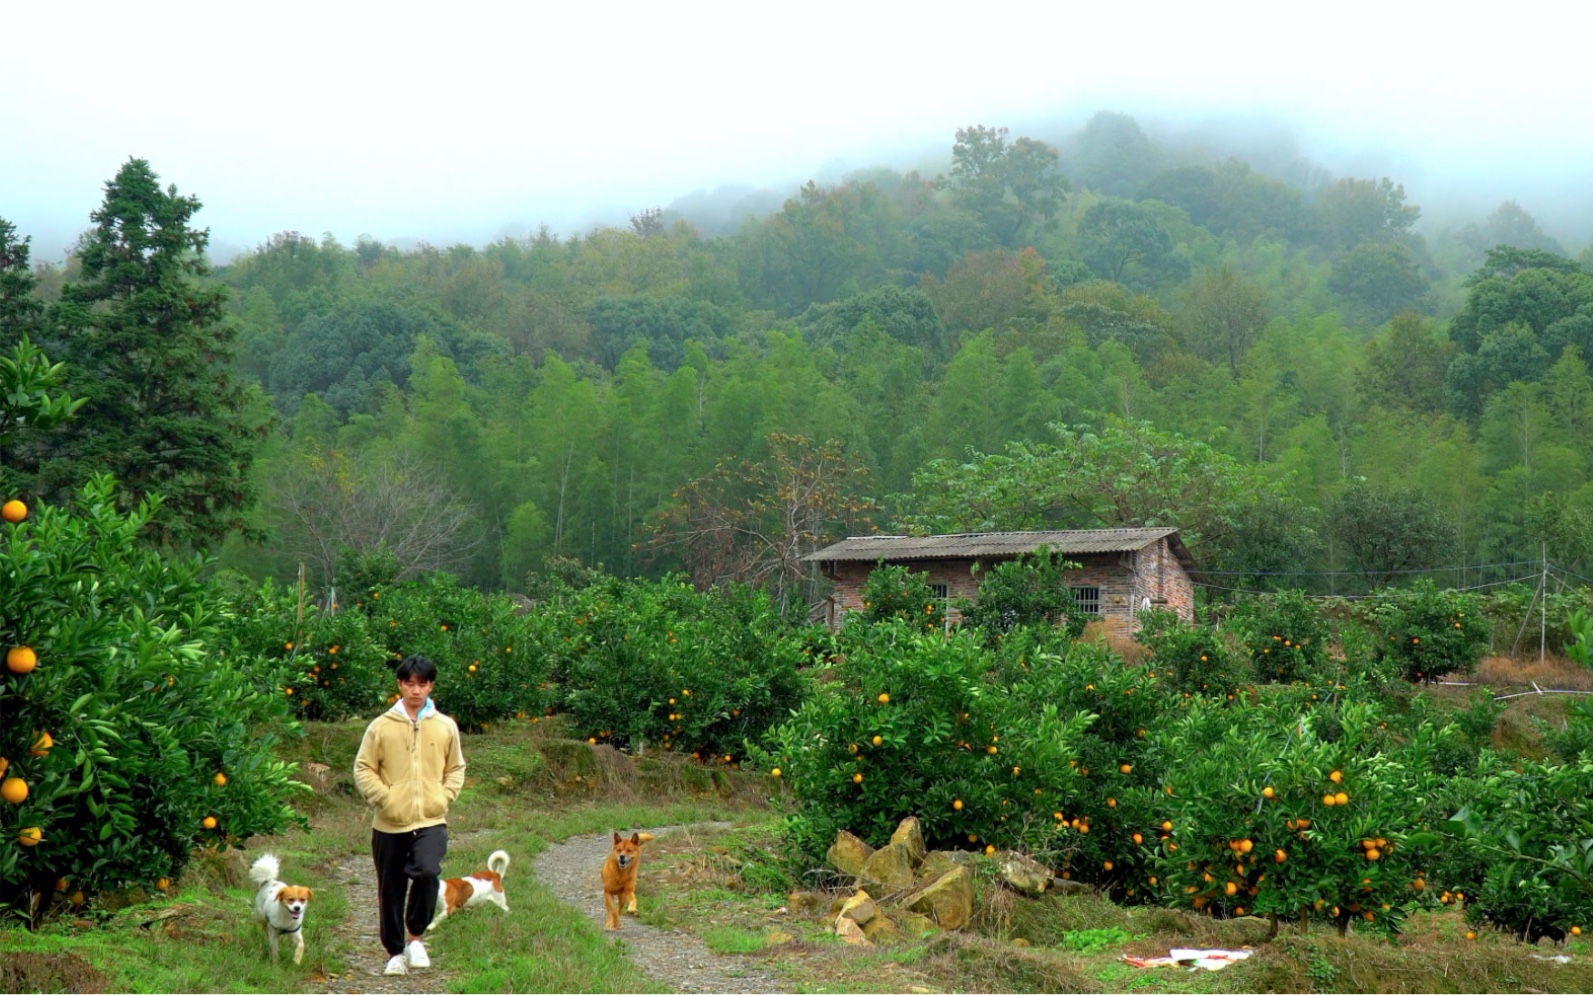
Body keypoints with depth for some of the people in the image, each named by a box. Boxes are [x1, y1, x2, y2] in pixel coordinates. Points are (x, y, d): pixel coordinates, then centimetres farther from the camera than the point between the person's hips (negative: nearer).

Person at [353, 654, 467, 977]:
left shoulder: (446, 727, 5)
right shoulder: (381, 726, 0)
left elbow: (456, 768, 15)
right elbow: (363, 769, 2)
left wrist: (444, 797, 0)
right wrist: (384, 797, -9)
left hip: (431, 822, 0)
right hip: (390, 825, 0)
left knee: (427, 872, -24)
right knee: (391, 891, 8)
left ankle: (415, 935, -2)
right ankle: (395, 952, 26)